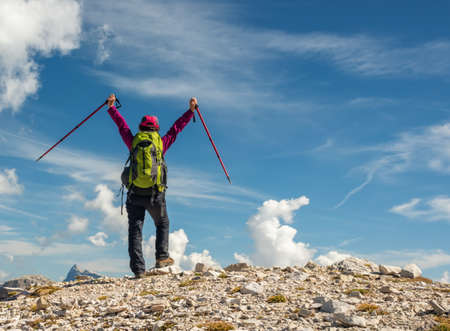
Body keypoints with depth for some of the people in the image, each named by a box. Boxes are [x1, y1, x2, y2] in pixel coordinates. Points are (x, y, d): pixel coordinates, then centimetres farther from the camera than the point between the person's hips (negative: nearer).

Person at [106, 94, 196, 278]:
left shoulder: (133, 141, 7)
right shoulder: (162, 142, 4)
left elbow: (122, 125, 21)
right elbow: (177, 127, 14)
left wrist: (111, 107, 37)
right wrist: (191, 110, 25)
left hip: (135, 194, 1)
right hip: (156, 195, 0)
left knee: (135, 230, 3)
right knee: (162, 224, 22)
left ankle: (138, 268, -3)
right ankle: (162, 257, 11)